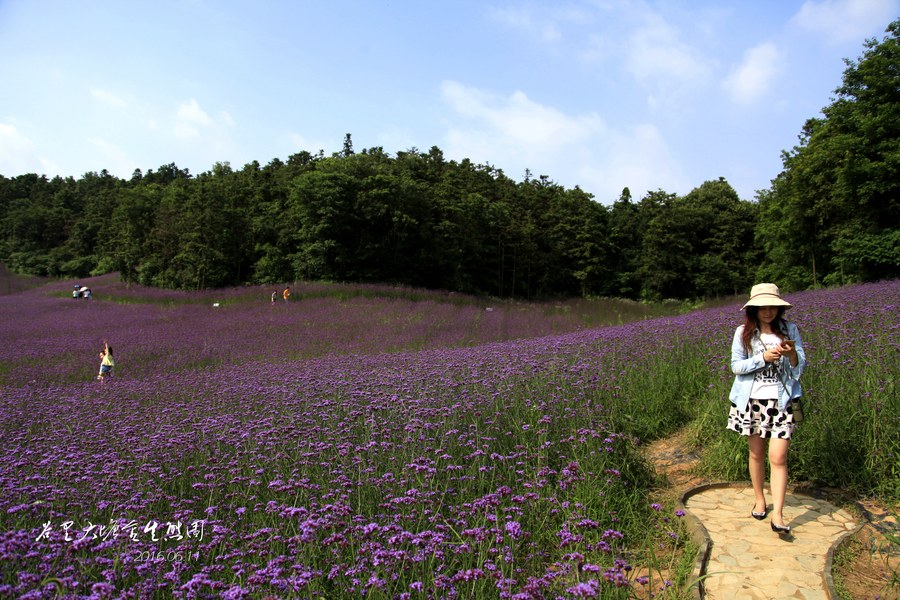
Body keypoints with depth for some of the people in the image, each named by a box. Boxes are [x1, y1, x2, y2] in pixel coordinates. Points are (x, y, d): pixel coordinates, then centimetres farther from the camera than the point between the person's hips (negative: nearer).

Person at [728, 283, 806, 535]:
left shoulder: (789, 330, 3)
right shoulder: (743, 333, 1)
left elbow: (800, 366, 3)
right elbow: (736, 366, -4)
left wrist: (792, 354, -20)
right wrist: (763, 358, -18)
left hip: (780, 401, -1)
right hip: (751, 400, 1)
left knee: (778, 457, -8)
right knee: (756, 453, 11)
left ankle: (777, 515, -4)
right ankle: (760, 500, 30)